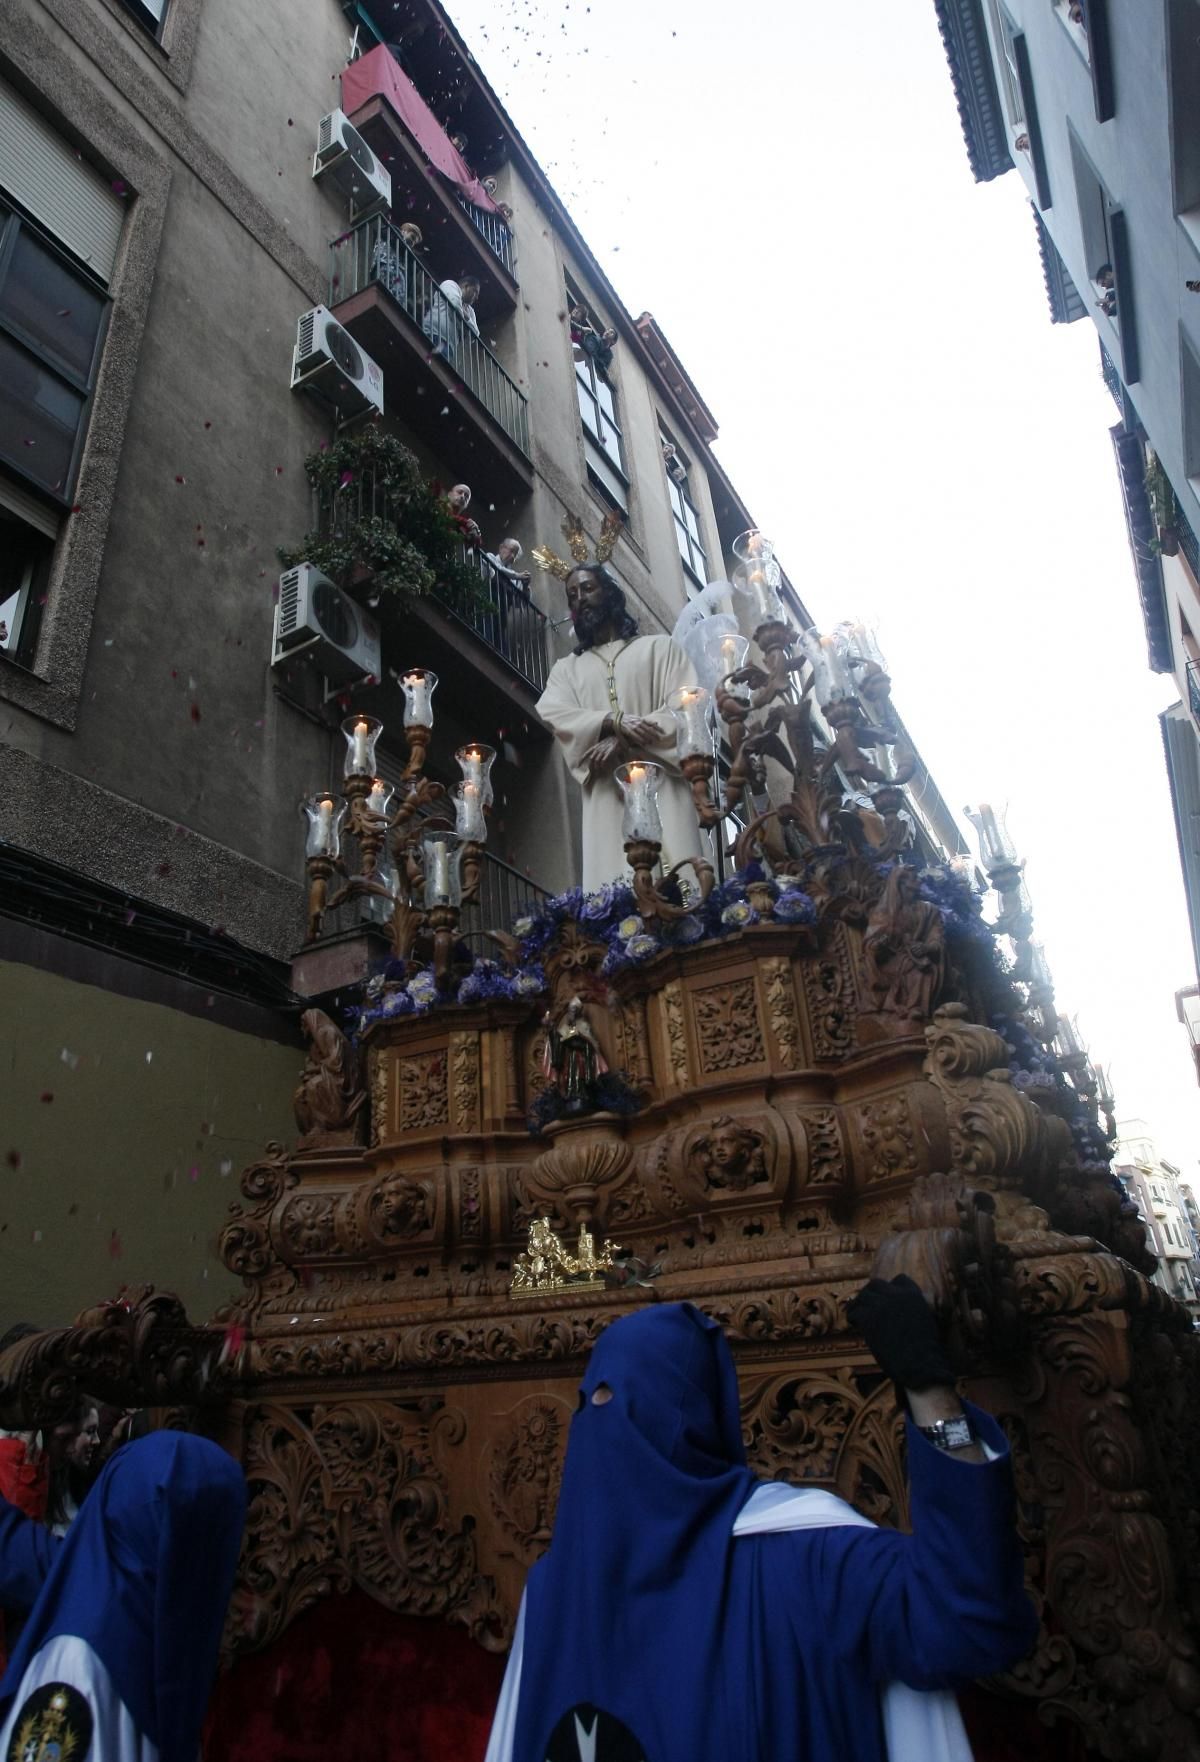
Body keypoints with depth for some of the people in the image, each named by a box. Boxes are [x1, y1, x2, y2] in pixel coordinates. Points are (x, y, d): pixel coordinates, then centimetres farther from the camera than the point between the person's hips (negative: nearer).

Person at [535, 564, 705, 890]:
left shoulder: (660, 647, 17)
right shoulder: (565, 668, 23)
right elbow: (553, 713, 2)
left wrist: (623, 742, -11)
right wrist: (614, 721, -15)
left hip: (661, 783, -1)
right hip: (606, 796, 2)